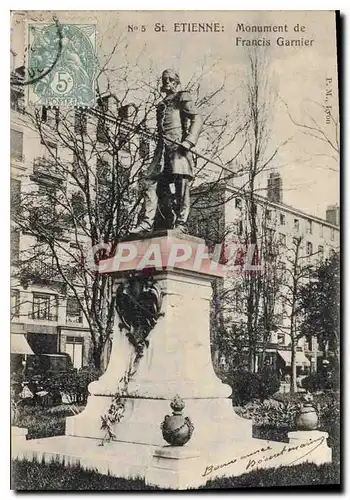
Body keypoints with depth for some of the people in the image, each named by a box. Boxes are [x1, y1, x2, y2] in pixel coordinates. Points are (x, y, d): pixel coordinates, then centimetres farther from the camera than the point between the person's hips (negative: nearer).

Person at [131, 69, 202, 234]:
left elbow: (196, 120, -3)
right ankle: (147, 222, -11)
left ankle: (180, 224, -12)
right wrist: (159, 149, 16)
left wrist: (188, 142, -16)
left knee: (180, 185, -12)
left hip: (178, 146, -6)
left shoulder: (183, 98, 10)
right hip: (162, 148, 7)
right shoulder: (161, 105, 29)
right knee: (152, 183, -7)